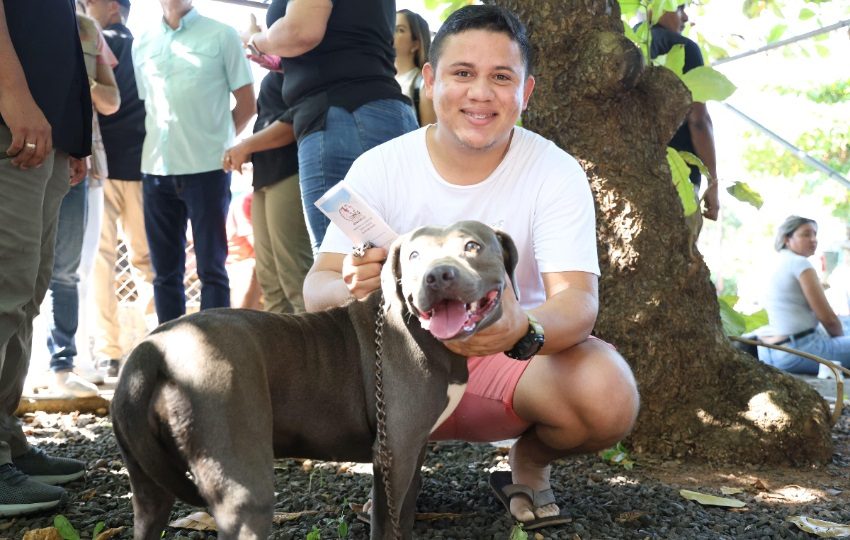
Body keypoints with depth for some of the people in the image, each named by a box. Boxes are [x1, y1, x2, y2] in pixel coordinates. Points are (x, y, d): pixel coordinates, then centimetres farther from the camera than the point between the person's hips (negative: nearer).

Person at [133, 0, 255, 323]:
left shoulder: (221, 36, 3)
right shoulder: (141, 45, 13)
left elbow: (247, 105, 4)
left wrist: (216, 141, 6)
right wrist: (165, 142, 8)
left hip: (207, 168, -4)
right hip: (156, 170, 4)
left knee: (211, 269, -3)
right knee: (165, 271, 7)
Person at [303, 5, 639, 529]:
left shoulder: (556, 172, -13)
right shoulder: (379, 168, -10)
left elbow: (579, 301, -24)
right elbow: (316, 289, -13)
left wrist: (523, 329, -49)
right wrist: (351, 286, -40)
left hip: (514, 359, 0)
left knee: (608, 397, -31)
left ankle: (531, 461, 6)